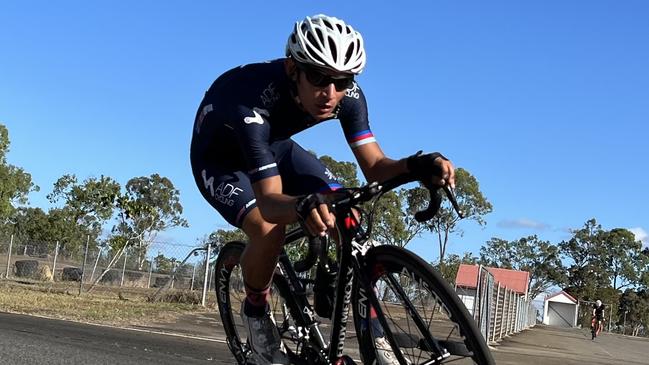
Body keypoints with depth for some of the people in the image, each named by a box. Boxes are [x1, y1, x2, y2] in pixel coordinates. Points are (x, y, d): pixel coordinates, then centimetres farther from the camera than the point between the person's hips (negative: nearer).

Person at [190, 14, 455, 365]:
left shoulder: (347, 95, -25)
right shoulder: (255, 102, -41)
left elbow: (374, 167, -23)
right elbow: (269, 199, -44)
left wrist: (414, 166, -45)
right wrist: (301, 206, -67)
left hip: (272, 144, 5)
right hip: (219, 157, -5)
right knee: (268, 230, -31)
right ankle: (255, 310, 1)